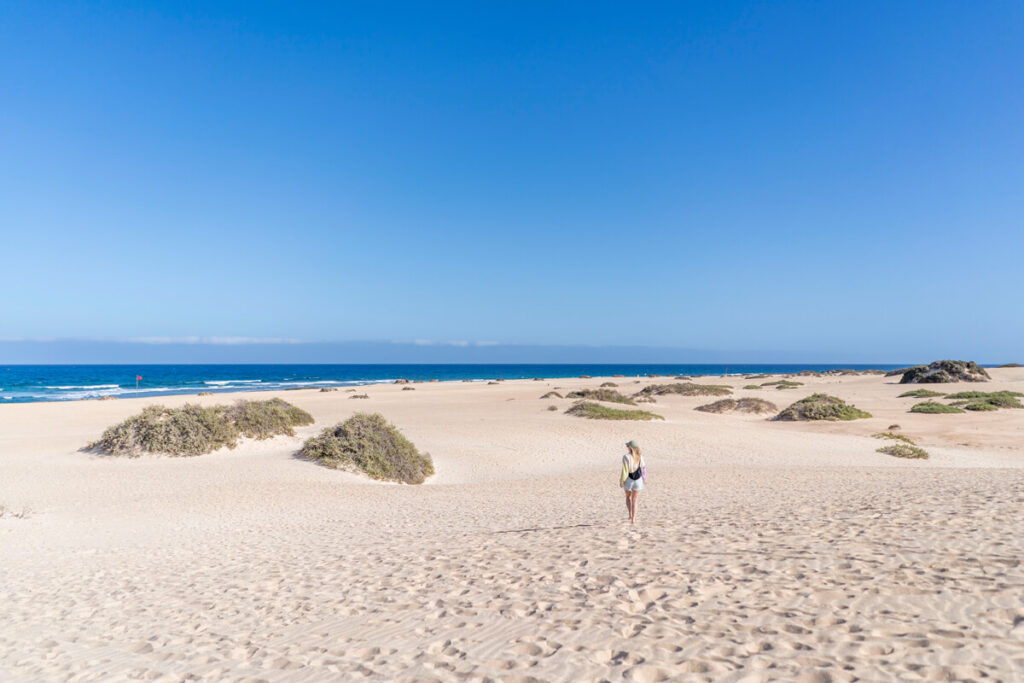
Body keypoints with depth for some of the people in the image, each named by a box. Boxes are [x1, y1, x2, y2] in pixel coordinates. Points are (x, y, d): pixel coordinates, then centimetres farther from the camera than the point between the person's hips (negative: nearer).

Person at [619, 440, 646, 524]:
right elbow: (642, 468, 0)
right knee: (634, 500, 9)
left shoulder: (626, 457, -15)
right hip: (638, 479, 2)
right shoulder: (640, 457, -3)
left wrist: (621, 481, -6)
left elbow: (624, 471, -15)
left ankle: (630, 514, 12)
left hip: (628, 479, -2)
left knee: (628, 497, 22)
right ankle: (633, 519, 3)